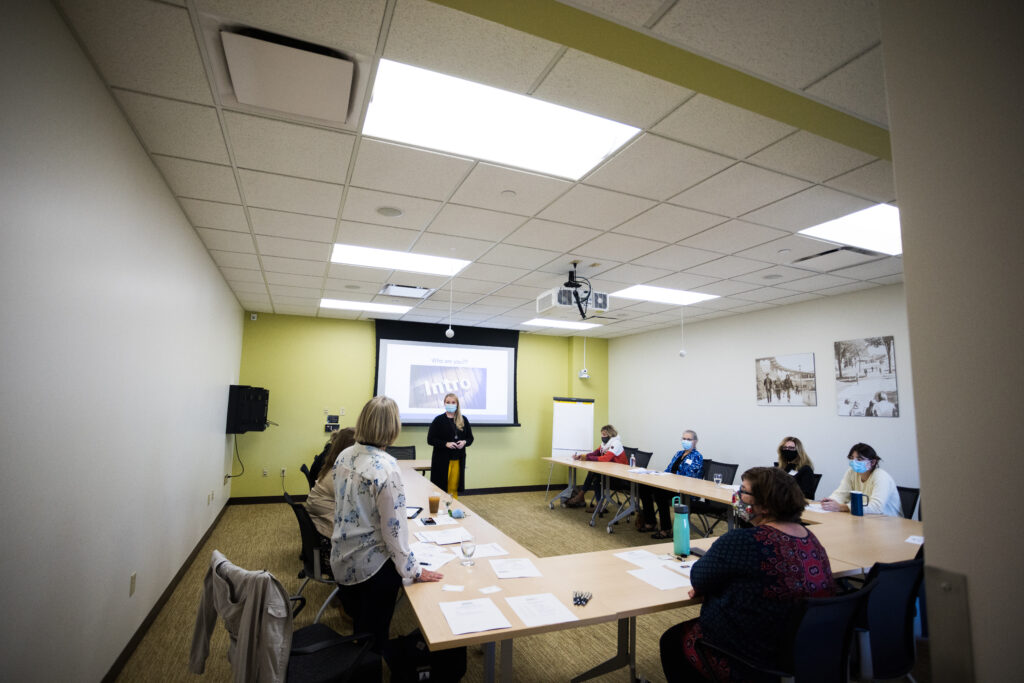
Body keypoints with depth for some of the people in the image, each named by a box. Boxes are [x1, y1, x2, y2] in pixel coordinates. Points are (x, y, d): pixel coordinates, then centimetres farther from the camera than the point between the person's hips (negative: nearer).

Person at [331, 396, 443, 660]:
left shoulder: (344, 456, -5)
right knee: (374, 634, 17)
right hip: (372, 567, -6)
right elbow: (393, 528, -23)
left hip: (341, 561, 7)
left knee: (359, 626, 28)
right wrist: (414, 570, -10)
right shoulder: (386, 468, -27)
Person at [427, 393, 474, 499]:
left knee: (454, 487, 8)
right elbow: (430, 440, -5)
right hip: (442, 459, -3)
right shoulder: (439, 420, -1)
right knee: (441, 487, -2)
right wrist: (446, 444, -18)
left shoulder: (463, 420, 8)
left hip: (458, 459, 3)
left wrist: (464, 442, -9)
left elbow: (470, 438, 14)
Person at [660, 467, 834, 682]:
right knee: (688, 627, 28)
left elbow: (698, 579, -14)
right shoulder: (810, 539, -3)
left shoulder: (743, 541, -29)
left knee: (671, 640, 19)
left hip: (748, 661, -8)